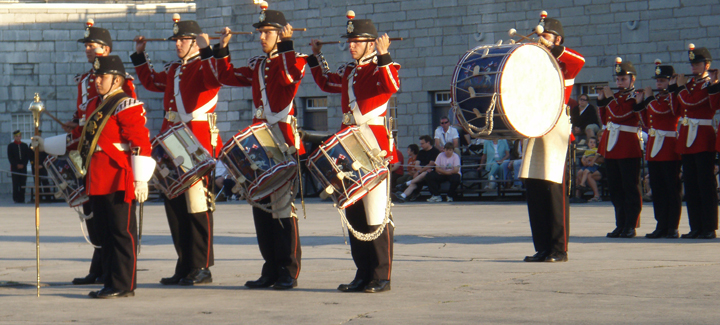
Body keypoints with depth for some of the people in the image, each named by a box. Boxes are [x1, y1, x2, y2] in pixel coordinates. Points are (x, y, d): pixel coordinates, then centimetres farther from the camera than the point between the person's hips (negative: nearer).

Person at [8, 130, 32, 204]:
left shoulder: (25, 145, 13)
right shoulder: (10, 146, 4)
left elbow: (28, 156, 9)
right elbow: (10, 157, -1)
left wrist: (23, 164, -6)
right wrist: (16, 165, -10)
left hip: (23, 167, 3)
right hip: (15, 168, -3)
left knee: (23, 183, 0)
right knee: (16, 183, -5)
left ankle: (22, 199, 3)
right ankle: (16, 198, -2)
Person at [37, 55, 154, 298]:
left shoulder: (127, 106, -10)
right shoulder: (94, 106, 18)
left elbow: (141, 144, -15)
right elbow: (77, 136, 29)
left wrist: (140, 181, -19)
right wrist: (46, 145, 26)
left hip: (119, 182, -9)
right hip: (96, 182, 9)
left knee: (122, 232, -4)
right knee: (105, 233, 11)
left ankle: (124, 285, -1)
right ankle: (112, 283, 16)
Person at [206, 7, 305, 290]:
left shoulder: (290, 60, -3)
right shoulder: (257, 65, 17)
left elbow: (296, 71, -26)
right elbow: (227, 76, 22)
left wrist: (286, 44, -23)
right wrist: (222, 48, 15)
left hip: (282, 142, -8)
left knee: (282, 207, -7)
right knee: (261, 206, 9)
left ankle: (288, 272, -3)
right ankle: (272, 269, 15)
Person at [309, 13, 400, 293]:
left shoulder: (382, 67, -3)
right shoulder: (348, 71, 17)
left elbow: (391, 86, -26)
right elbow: (326, 82, 36)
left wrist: (383, 55, -29)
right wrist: (317, 57, 32)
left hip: (374, 148, -8)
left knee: (376, 216, -7)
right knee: (354, 214, 10)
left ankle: (381, 277, -4)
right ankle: (363, 274, 16)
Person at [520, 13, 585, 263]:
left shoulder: (563, 65, 1)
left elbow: (579, 61, -22)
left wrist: (551, 48, -22)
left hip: (556, 132, -7)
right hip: (534, 133, 7)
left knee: (554, 190, -7)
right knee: (534, 189, 5)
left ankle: (559, 250, -3)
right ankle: (542, 249, 11)